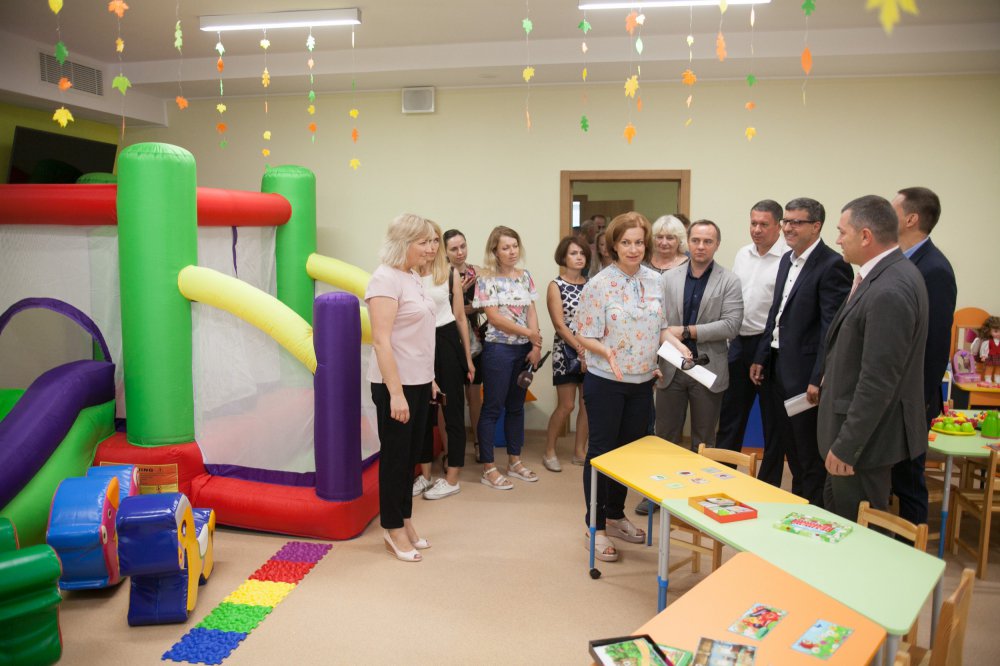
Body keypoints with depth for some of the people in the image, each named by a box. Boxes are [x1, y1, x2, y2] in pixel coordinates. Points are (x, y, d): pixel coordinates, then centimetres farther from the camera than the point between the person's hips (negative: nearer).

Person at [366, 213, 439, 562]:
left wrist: (429, 379, 16)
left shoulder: (413, 277, 11)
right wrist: (396, 393, -23)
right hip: (396, 383, -8)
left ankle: (404, 521, 28)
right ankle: (393, 530, 19)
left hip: (418, 381, 8)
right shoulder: (386, 278, -16)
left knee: (411, 454, 15)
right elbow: (381, 341, -21)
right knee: (395, 455, 4)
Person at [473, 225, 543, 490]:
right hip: (498, 349, -6)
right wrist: (528, 333, -12)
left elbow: (531, 312, 5)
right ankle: (488, 469, 9)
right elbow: (493, 317, -13)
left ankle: (515, 461, 25)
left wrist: (536, 346, -5)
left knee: (516, 406, 14)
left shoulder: (525, 276, 8)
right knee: (492, 408, 1)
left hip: (524, 349, 6)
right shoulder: (486, 278, -8)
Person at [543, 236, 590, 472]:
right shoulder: (556, 286, -3)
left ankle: (579, 450, 20)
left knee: (587, 404, 6)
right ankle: (549, 451, 14)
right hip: (567, 351, -4)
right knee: (566, 405, -2)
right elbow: (559, 324, -10)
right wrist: (581, 350, -16)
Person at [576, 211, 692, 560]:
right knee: (601, 451, 5)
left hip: (642, 381, 6)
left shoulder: (654, 280, 3)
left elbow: (660, 326, 11)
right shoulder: (598, 284, -13)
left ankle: (615, 516, 35)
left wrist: (676, 343, -8)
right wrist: (607, 352, -29)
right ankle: (596, 527, 19)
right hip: (605, 382, -6)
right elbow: (585, 336, -12)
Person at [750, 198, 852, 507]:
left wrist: (818, 379, -20)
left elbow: (832, 328, -18)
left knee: (807, 456, 6)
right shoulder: (787, 259, 11)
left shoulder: (832, 265, -15)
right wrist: (760, 358, 13)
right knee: (773, 445, 21)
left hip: (803, 372, -8)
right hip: (775, 366, 8)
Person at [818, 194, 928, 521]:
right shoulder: (893, 275, 7)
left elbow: (878, 381, -25)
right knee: (835, 517, 22)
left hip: (866, 434, -10)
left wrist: (845, 446, -21)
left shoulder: (889, 292, -25)